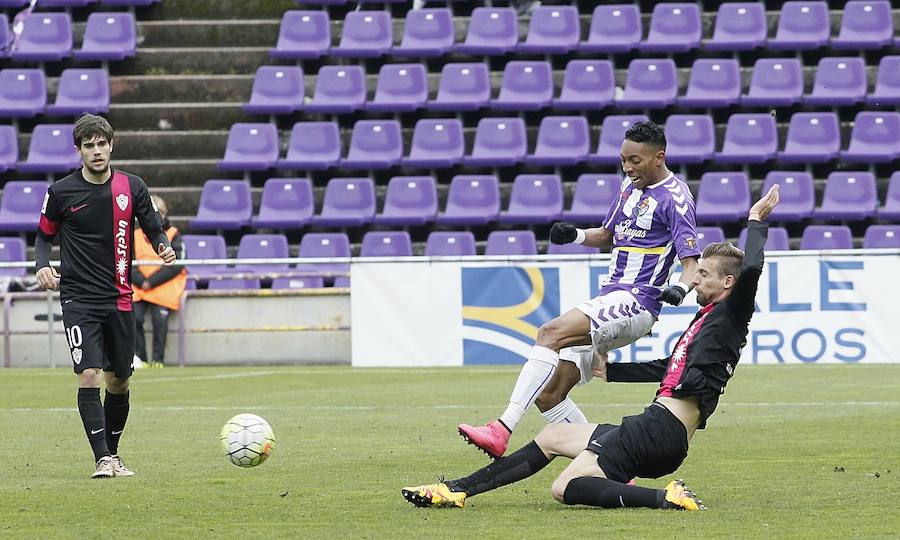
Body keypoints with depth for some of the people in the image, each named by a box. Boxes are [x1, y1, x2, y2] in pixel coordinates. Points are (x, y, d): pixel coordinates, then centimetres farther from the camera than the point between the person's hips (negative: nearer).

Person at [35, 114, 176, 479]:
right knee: (89, 374, -16)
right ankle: (103, 459, -14)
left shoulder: (131, 187, 2)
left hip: (119, 298, 3)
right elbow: (45, 235, 10)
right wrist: (43, 265, -9)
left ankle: (113, 452, 27)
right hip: (79, 298, -3)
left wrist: (163, 247, -9)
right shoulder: (61, 192, -2)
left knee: (119, 381, 9)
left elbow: (153, 227, 13)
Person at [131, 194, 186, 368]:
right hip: (139, 286, 3)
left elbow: (175, 266, -5)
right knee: (134, 317, -18)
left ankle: (158, 359, -12)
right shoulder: (135, 236, 15)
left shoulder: (173, 236, 5)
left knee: (160, 318, -21)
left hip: (163, 286, -3)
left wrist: (151, 282, -13)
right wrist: (141, 282, -12)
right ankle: (139, 357, -10)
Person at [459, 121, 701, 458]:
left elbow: (692, 261, -12)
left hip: (636, 303, -9)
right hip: (610, 298, 9)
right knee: (548, 396, 1)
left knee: (550, 333, -30)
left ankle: (502, 431, -39)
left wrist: (681, 288, -33)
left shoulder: (675, 197, -7)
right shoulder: (630, 186, 18)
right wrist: (575, 235, 11)